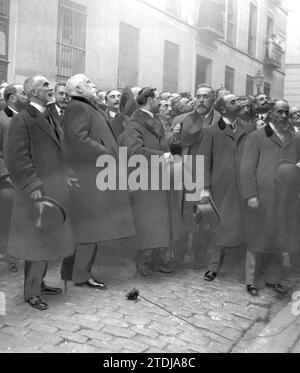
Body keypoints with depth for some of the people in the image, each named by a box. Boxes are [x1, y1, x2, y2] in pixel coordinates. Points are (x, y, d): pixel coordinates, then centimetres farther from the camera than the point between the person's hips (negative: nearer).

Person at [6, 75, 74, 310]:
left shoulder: (49, 118, 15)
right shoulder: (22, 120, -12)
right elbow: (18, 159, -17)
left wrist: (64, 179, 14)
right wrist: (33, 186, -22)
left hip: (55, 191, 9)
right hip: (38, 192, -8)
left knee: (48, 239, 16)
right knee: (38, 241, -1)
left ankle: (39, 282, 31)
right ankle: (31, 292, 13)